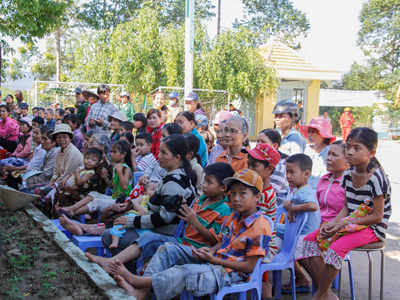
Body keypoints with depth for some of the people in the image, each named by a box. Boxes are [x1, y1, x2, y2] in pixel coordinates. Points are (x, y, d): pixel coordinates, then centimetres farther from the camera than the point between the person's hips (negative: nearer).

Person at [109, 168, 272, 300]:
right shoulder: (233, 217, 12)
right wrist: (211, 251, -4)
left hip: (230, 272, -9)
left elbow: (249, 266, -18)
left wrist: (214, 260, -20)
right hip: (213, 260, 10)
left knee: (184, 272, -34)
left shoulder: (260, 227, -17)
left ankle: (138, 281, -26)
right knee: (168, 249, 1)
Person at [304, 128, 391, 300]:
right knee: (310, 239, -5)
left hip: (372, 228, -8)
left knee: (337, 248, -31)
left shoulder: (376, 178, -18)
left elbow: (377, 216, -18)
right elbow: (346, 208, 9)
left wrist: (343, 224, -20)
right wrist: (333, 223, -10)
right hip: (351, 224, 8)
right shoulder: (348, 174, 4)